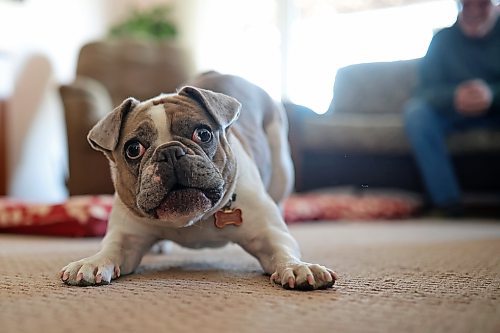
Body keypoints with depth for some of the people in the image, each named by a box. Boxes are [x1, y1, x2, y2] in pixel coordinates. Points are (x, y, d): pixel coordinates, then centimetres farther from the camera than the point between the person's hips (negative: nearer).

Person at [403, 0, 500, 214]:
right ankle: (447, 199, -30)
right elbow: (427, 88, -11)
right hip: (456, 112, 1)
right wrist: (454, 96, -33)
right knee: (416, 112, -28)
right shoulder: (444, 39, -1)